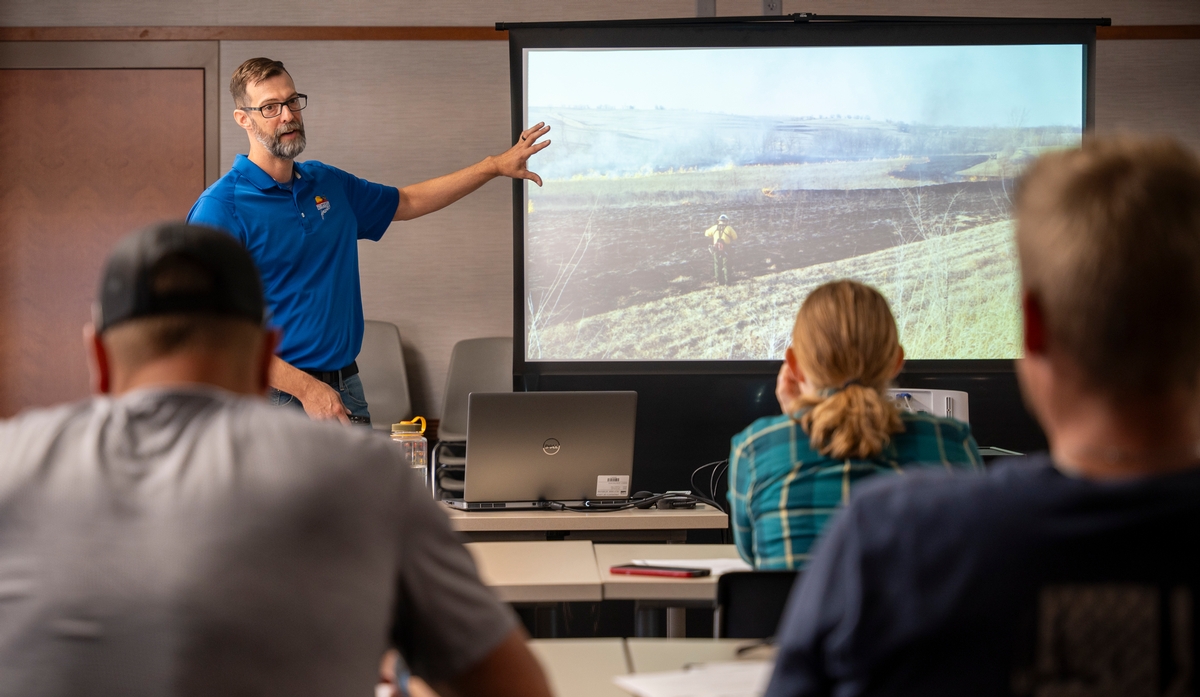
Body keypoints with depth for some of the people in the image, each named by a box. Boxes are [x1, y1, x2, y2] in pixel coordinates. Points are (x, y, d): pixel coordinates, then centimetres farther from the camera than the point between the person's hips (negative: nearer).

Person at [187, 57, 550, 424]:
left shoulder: (327, 184, 12)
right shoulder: (220, 208, -11)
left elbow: (407, 201, 28)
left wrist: (495, 166, 23)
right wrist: (305, 387, -19)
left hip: (346, 390, 6)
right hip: (275, 395, -6)